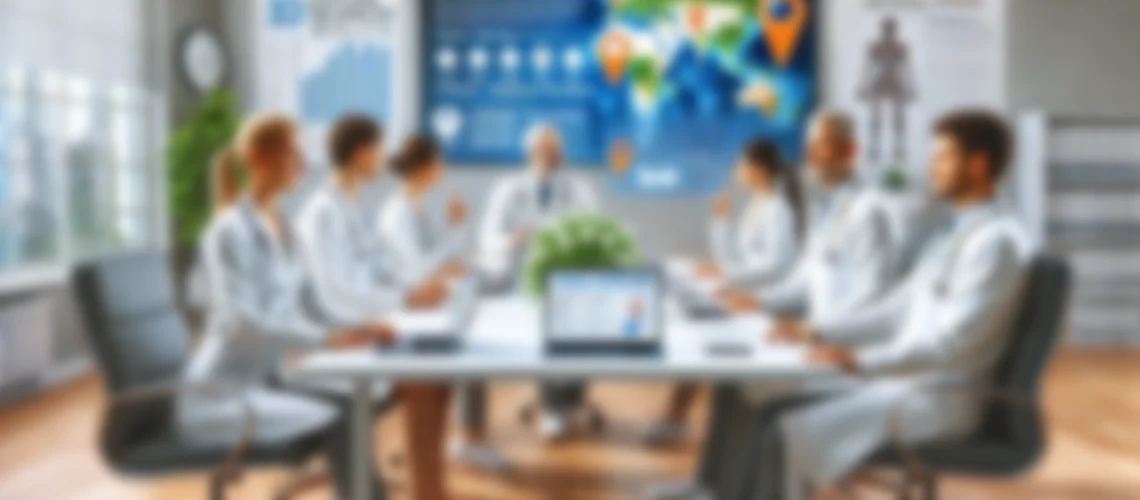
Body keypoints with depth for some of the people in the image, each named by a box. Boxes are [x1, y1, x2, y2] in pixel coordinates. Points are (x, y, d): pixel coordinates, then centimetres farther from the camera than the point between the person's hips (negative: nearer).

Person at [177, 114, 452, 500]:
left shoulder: (278, 227, 11)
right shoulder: (230, 231, -16)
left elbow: (306, 307, 12)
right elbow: (242, 325, -27)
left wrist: (356, 331, -7)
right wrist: (331, 339, -35)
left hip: (265, 379, 8)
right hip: (221, 395, -8)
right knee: (338, 421, -25)